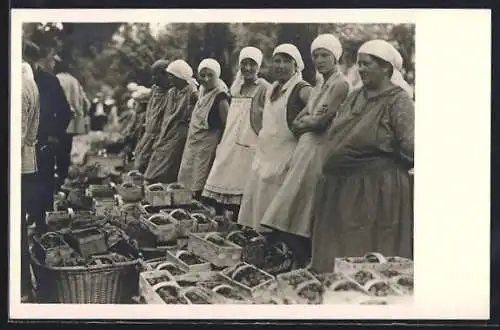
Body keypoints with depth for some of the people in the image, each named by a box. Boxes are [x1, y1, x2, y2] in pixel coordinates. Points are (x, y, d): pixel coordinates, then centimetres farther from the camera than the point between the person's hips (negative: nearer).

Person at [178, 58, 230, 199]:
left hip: (207, 147, -8)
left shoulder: (220, 97, -15)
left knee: (201, 189, -7)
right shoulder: (203, 93, 10)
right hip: (194, 145, 8)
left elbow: (227, 126, -16)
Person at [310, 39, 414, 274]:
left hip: (376, 188, -7)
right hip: (340, 185, 8)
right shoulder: (356, 96, 14)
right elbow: (337, 134, 22)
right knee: (336, 251, 10)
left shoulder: (398, 101, -8)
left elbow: (409, 144, -14)